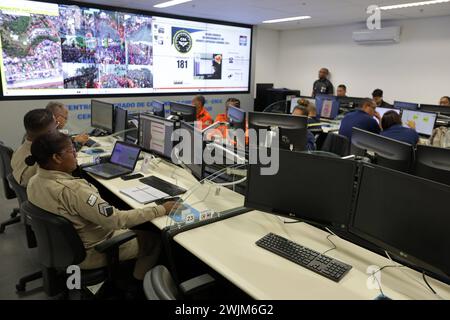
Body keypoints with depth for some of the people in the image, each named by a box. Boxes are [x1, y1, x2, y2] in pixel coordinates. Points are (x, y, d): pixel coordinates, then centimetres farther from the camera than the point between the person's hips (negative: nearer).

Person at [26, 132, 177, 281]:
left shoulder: (33, 182, -8)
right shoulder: (72, 189, -36)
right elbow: (116, 220, -34)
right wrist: (161, 210, -27)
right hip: (86, 254, -8)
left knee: (128, 229, 25)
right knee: (153, 239, 7)